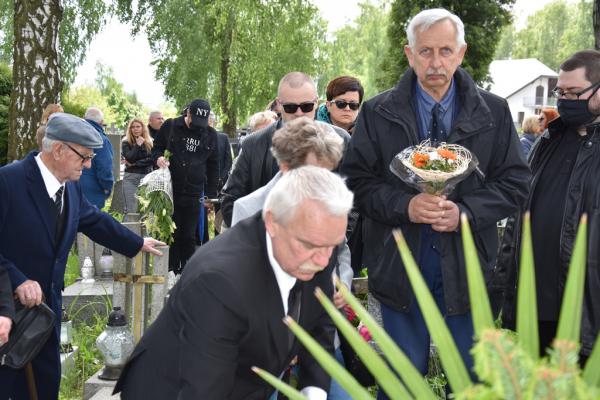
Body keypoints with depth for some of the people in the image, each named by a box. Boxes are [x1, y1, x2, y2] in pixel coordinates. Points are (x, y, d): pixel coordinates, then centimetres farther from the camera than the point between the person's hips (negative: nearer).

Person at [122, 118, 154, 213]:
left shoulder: (150, 143, 8)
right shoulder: (126, 143, 6)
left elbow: (152, 160, -3)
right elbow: (129, 158, -8)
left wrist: (136, 163, -8)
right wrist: (138, 145, -9)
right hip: (131, 178, -1)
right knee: (131, 210, -7)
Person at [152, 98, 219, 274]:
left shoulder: (210, 134, 6)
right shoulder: (170, 126, 1)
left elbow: (213, 166, 12)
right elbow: (156, 148, 11)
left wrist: (211, 195, 8)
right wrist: (158, 158, -14)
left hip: (193, 194, 1)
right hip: (170, 191, 0)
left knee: (189, 236, 4)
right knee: (172, 233, 7)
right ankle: (172, 271, 17)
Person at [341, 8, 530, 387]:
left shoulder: (494, 112, 1)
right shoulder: (377, 113, -1)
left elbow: (515, 184, 1)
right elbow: (357, 180, -2)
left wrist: (465, 212, -16)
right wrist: (404, 205, -19)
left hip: (466, 266, 1)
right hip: (398, 266, 0)